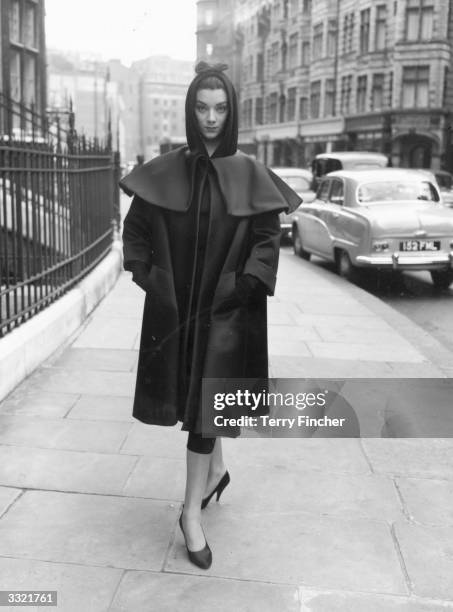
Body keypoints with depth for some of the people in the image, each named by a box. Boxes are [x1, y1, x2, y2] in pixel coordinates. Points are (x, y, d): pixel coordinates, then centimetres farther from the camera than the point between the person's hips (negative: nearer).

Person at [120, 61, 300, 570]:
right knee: (191, 396, 15)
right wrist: (146, 277, -2)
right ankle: (216, 468, 41)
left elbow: (267, 238, -2)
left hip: (224, 309, -2)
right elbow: (135, 227, 8)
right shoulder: (164, 171, 0)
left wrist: (244, 288, -12)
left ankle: (192, 512, 10)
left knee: (203, 404, -1)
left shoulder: (249, 174, -3)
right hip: (173, 306, 2)